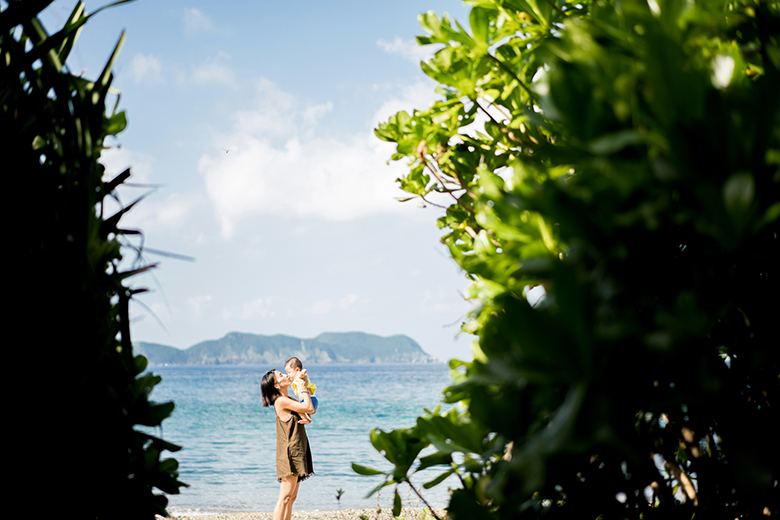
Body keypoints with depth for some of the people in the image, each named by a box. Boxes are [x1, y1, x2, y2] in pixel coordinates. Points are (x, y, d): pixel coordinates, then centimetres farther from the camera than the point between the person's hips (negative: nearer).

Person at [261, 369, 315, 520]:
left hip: (297, 452, 10)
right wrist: (304, 389, -6)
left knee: (291, 497, 9)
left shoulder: (288, 400, 15)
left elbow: (309, 408, 19)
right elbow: (309, 408, -18)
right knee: (285, 497, -10)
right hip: (290, 452, -10)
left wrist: (305, 390, 9)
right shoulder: (281, 401, -15)